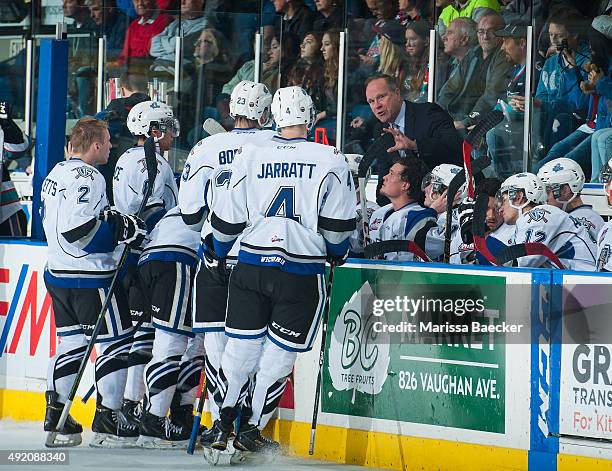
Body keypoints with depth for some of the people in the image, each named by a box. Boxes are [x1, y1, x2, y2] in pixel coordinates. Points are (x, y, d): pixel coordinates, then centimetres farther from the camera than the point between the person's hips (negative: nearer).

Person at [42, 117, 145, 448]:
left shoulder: (56, 174, 14)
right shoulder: (87, 178, -17)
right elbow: (78, 227, -26)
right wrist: (120, 227, -18)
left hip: (58, 271, 10)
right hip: (89, 277, -10)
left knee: (71, 343, 15)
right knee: (116, 343, -1)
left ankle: (55, 418, 15)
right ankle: (107, 421, -1)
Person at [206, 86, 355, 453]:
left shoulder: (251, 156, 0)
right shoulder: (331, 160, -5)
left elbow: (227, 218, 5)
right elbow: (338, 225, -3)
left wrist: (218, 253, 23)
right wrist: (337, 255, 17)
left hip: (251, 267, 2)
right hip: (301, 274, -2)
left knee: (242, 344, 13)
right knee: (279, 353, 7)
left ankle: (223, 424, 16)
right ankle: (253, 429, 10)